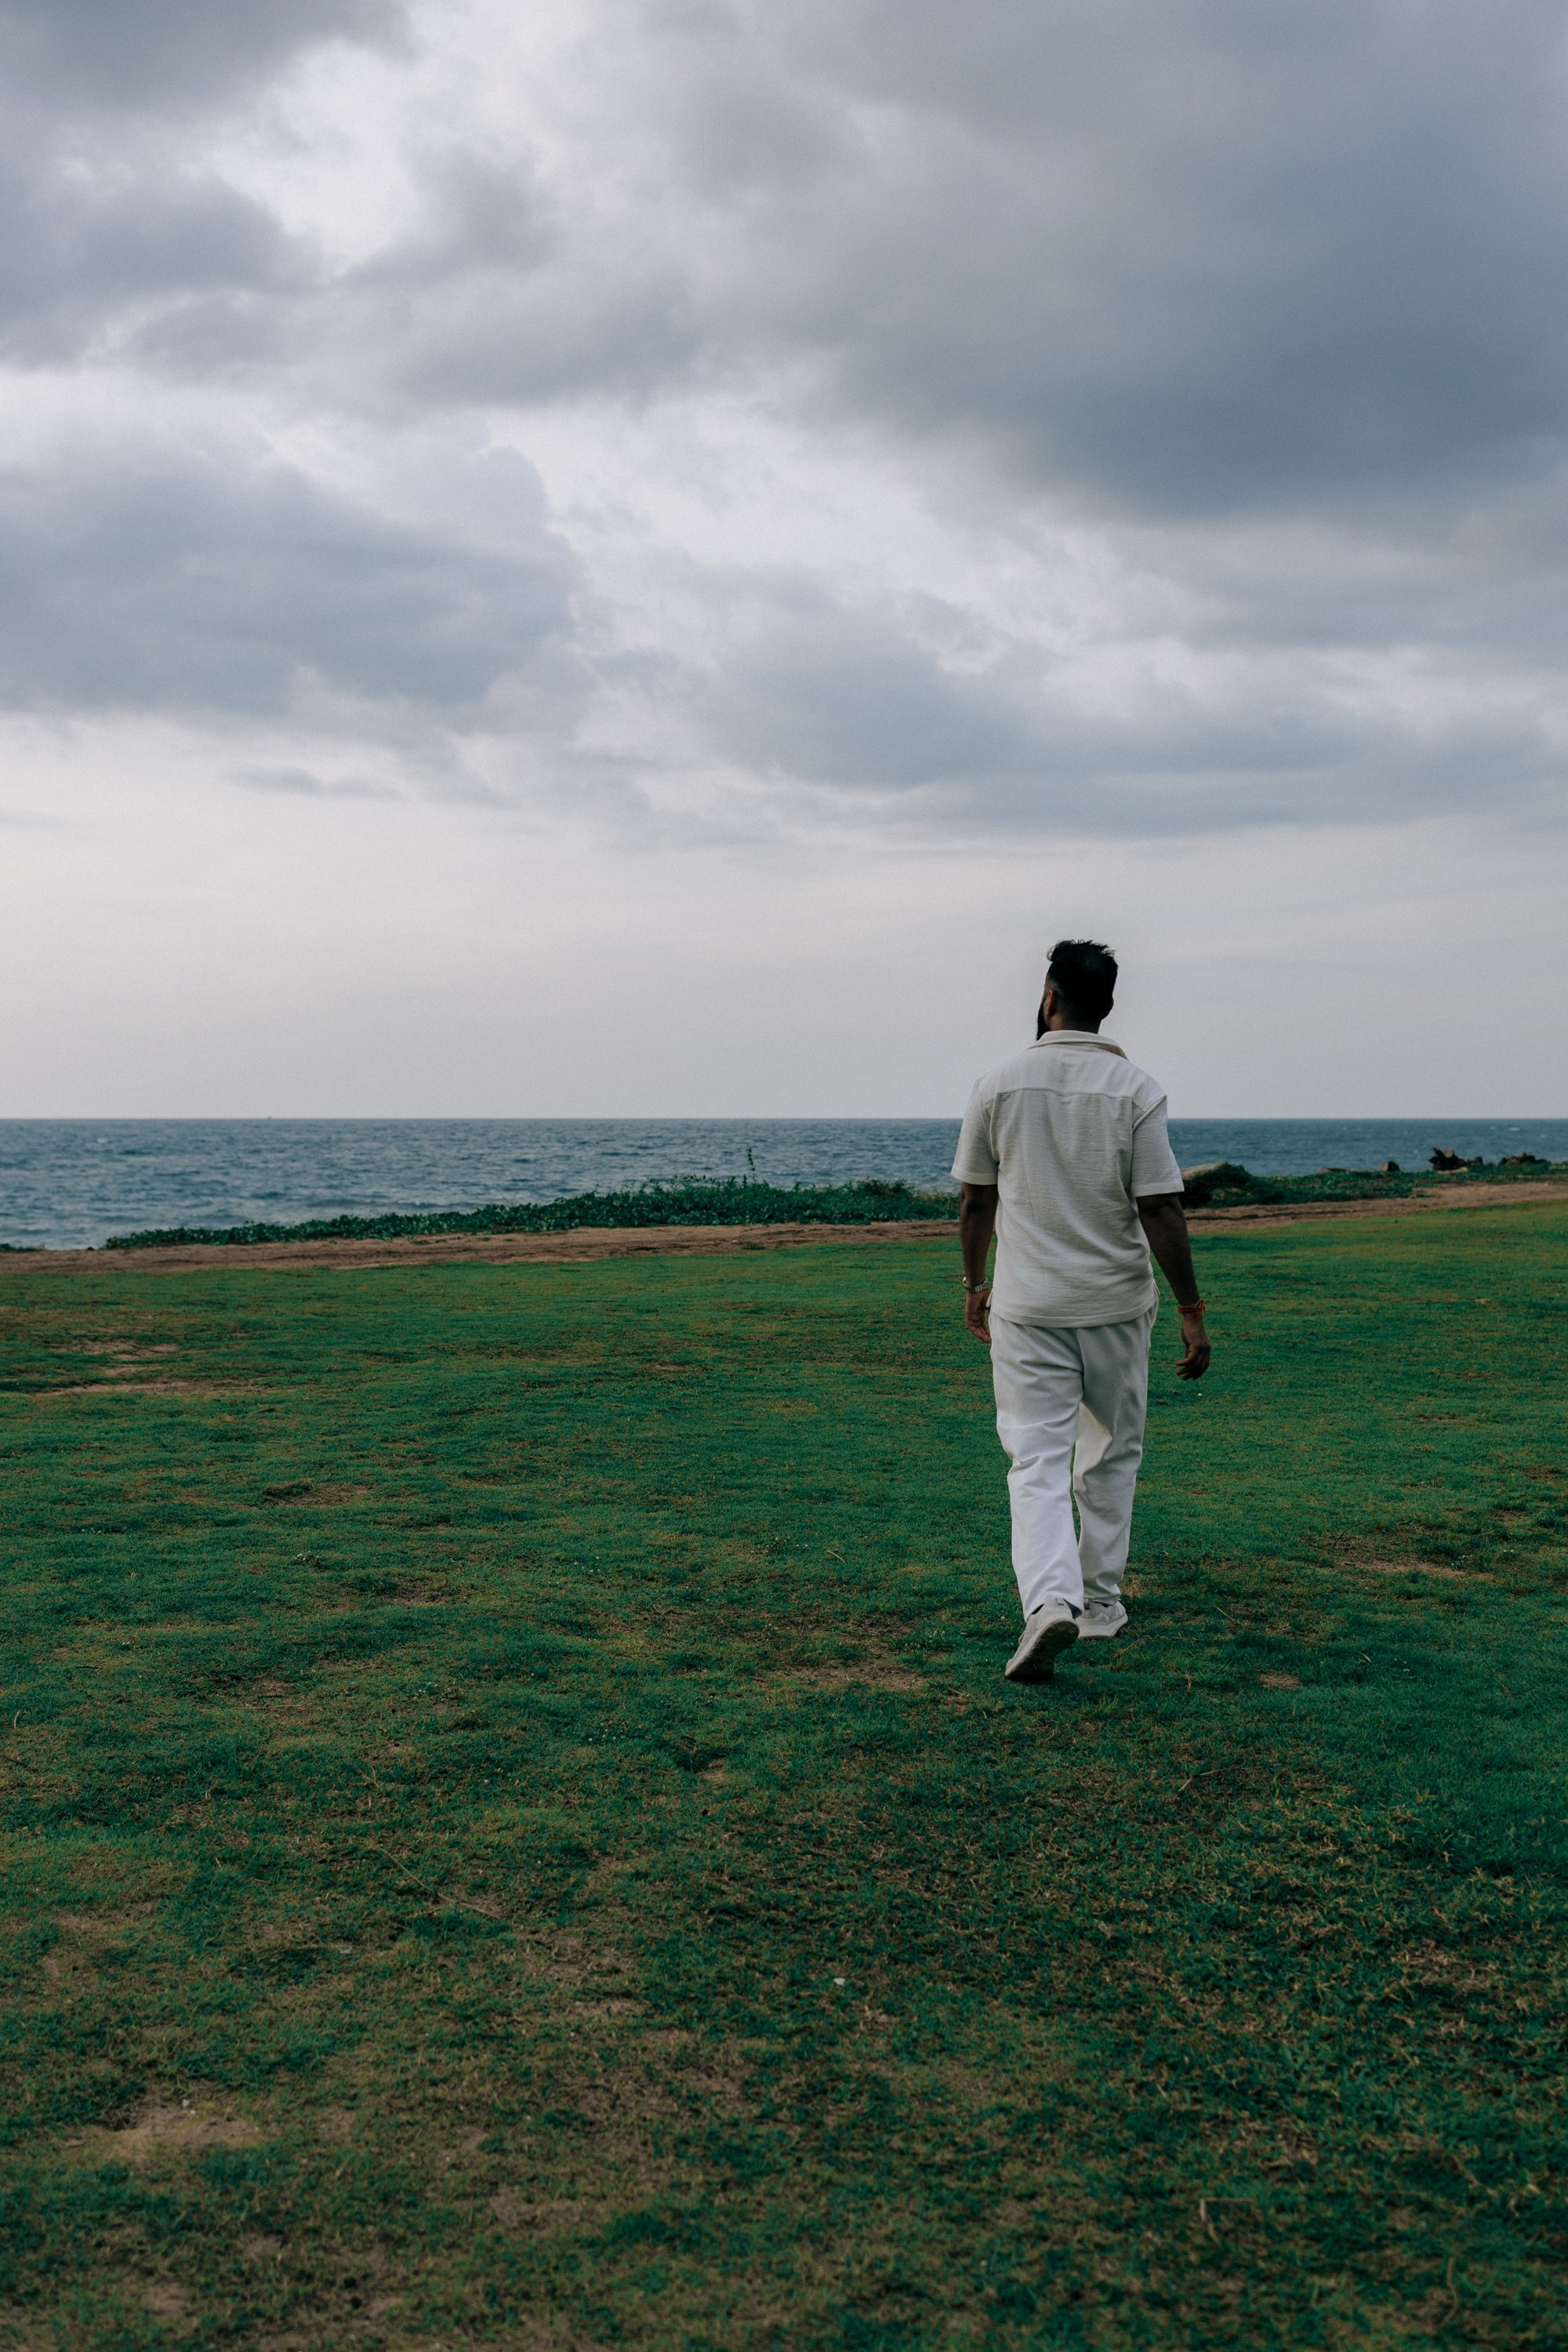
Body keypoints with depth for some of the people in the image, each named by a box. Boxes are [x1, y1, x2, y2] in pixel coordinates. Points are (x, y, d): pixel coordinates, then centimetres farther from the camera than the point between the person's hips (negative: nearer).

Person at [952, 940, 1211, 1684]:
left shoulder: (1000, 1084, -1)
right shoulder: (1134, 1088, -6)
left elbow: (975, 1202, 5)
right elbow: (1159, 1210, -10)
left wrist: (974, 1283, 19)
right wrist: (1191, 1309, -4)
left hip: (1026, 1307, 0)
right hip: (1116, 1304, 0)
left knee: (1038, 1459, -2)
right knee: (1111, 1455, 16)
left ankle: (1050, 1599, -22)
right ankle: (1101, 1602, 23)